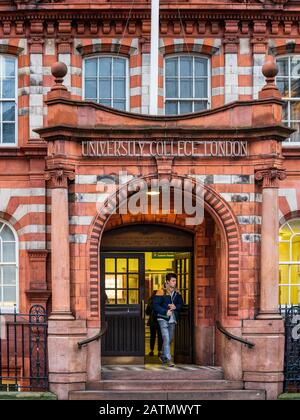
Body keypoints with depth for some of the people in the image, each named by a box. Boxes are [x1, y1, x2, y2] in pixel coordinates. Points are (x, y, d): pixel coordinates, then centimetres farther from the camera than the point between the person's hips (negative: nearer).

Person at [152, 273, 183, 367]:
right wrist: (165, 311, -21)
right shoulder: (161, 292, -10)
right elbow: (155, 305, -12)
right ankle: (169, 359, -11)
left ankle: (163, 356, 33)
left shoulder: (177, 292, 7)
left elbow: (181, 304, 11)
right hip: (163, 319, -6)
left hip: (173, 319, 6)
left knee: (170, 339, 14)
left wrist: (175, 307, -11)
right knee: (166, 339, -12)